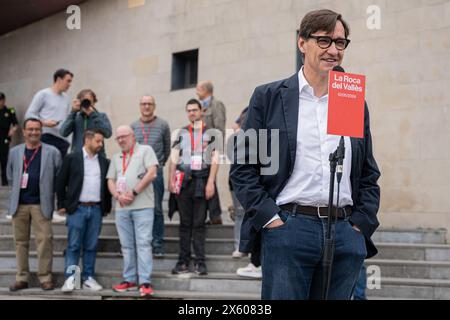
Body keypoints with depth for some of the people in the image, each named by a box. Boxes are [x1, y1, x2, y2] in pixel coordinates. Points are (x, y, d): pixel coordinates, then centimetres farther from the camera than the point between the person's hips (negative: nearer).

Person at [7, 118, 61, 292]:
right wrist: (16, 193, 10)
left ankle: (45, 277, 4)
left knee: (44, 240, -5)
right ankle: (22, 277, 14)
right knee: (20, 241, 7)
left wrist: (55, 198, 1)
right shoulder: (14, 152, 9)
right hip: (19, 204, 3)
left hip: (41, 204, -3)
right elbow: (10, 176, 16)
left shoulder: (52, 152, 1)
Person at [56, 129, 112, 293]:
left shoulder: (104, 162, 10)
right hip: (77, 208, -3)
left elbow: (107, 185, 15)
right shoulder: (72, 158, 0)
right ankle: (70, 279, 0)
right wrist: (62, 205, -1)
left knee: (91, 246, 6)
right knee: (73, 246, -3)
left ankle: (88, 278, 12)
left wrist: (107, 207, 11)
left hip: (96, 209, 3)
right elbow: (61, 183, 2)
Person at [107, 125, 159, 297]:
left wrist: (134, 193, -11)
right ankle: (129, 280, 14)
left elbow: (152, 173, -8)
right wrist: (118, 196, -5)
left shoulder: (145, 150, 3)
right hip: (121, 208, 6)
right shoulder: (116, 158, 20)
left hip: (142, 206, -5)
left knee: (143, 243, -8)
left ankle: (145, 282, -9)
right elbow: (110, 181, 15)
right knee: (127, 245, 8)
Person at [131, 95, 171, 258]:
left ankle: (157, 246, 3)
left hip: (156, 172, -2)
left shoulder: (162, 125, 4)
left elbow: (167, 148, 12)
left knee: (156, 210, -1)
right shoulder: (133, 126, 9)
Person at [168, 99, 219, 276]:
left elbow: (214, 160, 0)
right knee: (185, 222, 5)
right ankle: (183, 261, 9)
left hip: (201, 180, -2)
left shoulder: (210, 133, 5)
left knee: (199, 223, 0)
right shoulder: (181, 133, 14)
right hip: (183, 181, 2)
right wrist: (171, 180, 2)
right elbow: (173, 158, 12)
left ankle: (200, 261, 4)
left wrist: (210, 182, -9)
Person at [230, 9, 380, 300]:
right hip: (287, 230, -3)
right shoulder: (268, 97, 5)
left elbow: (369, 175, 18)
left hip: (346, 233, 4)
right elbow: (243, 167, 1)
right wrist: (268, 218, -8)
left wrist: (361, 224, 6)